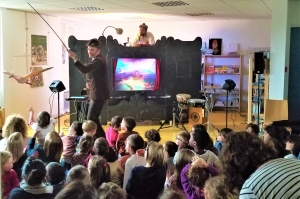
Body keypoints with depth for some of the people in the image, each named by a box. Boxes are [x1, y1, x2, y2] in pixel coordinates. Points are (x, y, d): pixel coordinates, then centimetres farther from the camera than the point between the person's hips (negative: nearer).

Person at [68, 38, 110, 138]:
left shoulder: (99, 61, -17)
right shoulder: (97, 60, 18)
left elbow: (84, 70, -33)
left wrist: (75, 58, -38)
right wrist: (90, 84, 8)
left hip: (99, 94, -11)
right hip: (97, 94, 11)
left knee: (91, 119, -9)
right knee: (93, 118, 15)